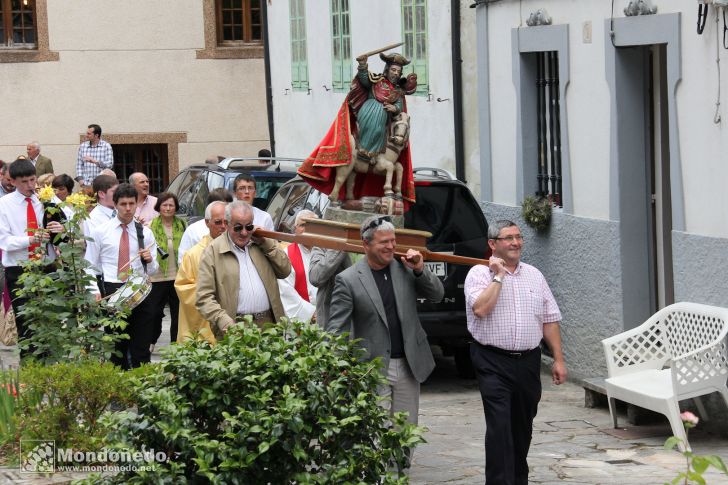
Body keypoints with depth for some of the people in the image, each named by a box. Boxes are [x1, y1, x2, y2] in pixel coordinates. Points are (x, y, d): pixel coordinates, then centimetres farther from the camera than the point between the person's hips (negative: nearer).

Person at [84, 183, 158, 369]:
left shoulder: (145, 233, 10)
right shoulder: (100, 232, 4)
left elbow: (153, 270, 10)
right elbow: (90, 267, 5)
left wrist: (150, 260, -12)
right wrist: (95, 291, -9)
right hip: (112, 292, -1)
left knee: (141, 349, -1)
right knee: (117, 349, 5)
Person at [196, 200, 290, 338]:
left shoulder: (261, 245, 17)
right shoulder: (212, 252, 1)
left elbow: (285, 271, 12)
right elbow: (204, 298, -4)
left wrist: (266, 243, 4)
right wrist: (227, 325, -17)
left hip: (268, 323, 4)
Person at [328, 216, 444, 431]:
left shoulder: (405, 269, 6)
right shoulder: (348, 280, -6)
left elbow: (437, 295, 9)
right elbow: (336, 329, -7)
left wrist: (420, 270, -8)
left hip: (408, 367, 4)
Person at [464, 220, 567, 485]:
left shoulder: (534, 275, 12)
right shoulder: (480, 274, -2)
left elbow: (550, 320, 13)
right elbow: (480, 309, -20)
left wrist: (558, 359, 8)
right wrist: (498, 276, -12)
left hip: (528, 361, 5)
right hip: (494, 362, -5)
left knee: (523, 427, 13)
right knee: (499, 427, -13)